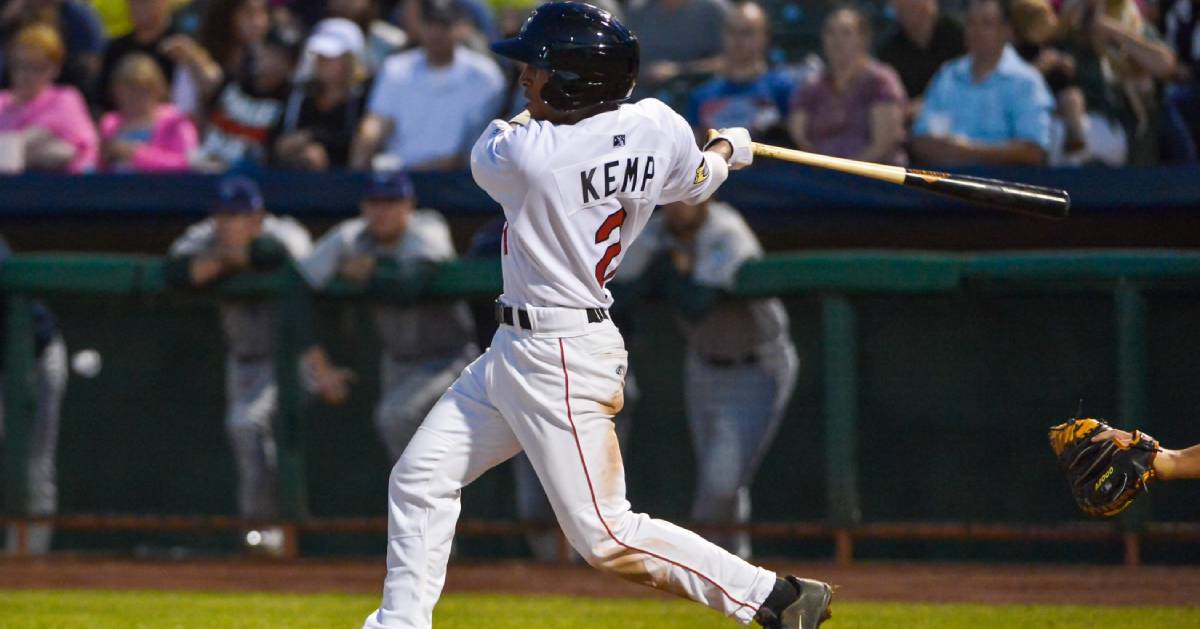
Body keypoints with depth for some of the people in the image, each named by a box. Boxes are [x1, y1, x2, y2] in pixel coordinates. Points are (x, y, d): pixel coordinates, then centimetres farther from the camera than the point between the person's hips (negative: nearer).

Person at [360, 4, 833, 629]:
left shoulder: (528, 154, -24)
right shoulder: (657, 126, -4)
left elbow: (487, 150, 1)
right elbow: (696, 182, 18)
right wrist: (728, 149, 40)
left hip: (564, 360, -10)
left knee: (606, 538, -6)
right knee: (418, 478, 13)